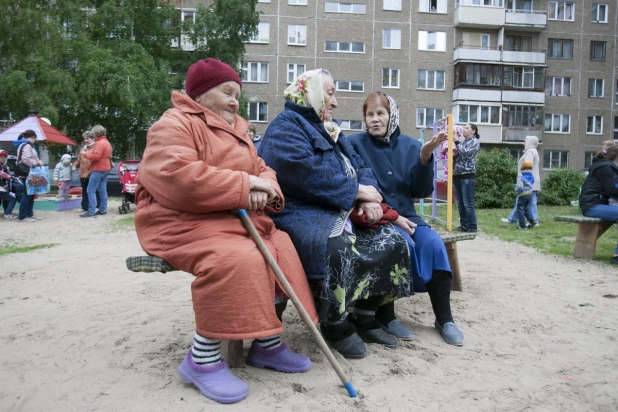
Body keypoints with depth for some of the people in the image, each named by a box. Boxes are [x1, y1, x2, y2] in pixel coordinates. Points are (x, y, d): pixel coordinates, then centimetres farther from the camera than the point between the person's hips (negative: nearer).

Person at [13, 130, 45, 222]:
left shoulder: (24, 145, 20)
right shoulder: (27, 145, -13)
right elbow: (26, 159, -24)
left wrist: (38, 162, 13)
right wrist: (38, 163, -15)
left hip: (28, 173, 11)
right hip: (26, 173, -11)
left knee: (31, 194, 15)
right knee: (27, 194, -8)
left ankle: (29, 214, 21)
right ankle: (22, 216, -5)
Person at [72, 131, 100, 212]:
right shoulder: (83, 148, 19)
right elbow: (79, 159, 27)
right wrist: (75, 165, 7)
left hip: (92, 174, -8)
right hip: (83, 175, 8)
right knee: (84, 191, 14)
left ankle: (97, 207, 5)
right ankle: (85, 207, 22)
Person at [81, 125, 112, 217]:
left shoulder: (100, 143, -15)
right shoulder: (107, 142, 17)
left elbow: (96, 156, -24)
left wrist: (86, 154, -10)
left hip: (98, 169, -10)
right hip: (106, 168, 10)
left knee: (91, 190, -8)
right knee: (102, 190, 10)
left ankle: (91, 211, -10)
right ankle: (103, 209, 13)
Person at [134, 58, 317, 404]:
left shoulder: (235, 130, 20)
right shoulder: (175, 124, -8)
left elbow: (261, 169, 15)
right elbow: (178, 179, -26)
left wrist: (264, 188, -13)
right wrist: (246, 185, -21)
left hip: (233, 219, 9)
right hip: (181, 221, -9)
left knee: (282, 248, -9)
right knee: (238, 258, -33)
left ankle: (267, 344, -1)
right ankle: (203, 359, -19)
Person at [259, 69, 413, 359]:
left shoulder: (330, 131, 22)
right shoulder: (286, 127, -6)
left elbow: (359, 167, 15)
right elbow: (309, 175, -23)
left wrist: (369, 198, -8)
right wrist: (358, 191, -15)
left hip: (340, 212, 9)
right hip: (301, 213, -9)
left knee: (392, 241, -5)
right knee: (337, 248, -37)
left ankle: (365, 317, 6)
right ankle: (334, 325, -13)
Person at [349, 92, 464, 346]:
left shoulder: (410, 145, 6)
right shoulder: (355, 144, -3)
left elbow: (421, 191, -1)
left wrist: (425, 156, -17)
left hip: (406, 216, 4)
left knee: (433, 243, -23)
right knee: (403, 245, -30)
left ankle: (444, 318, -9)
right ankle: (386, 314, -13)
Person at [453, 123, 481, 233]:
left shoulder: (475, 142, 1)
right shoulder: (461, 141, 18)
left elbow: (465, 153, -14)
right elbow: (455, 155, 20)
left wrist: (456, 141, -10)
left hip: (467, 175, -7)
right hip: (456, 175, 7)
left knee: (468, 203, -7)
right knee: (460, 203, 9)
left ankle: (472, 227, -1)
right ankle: (464, 224, 18)